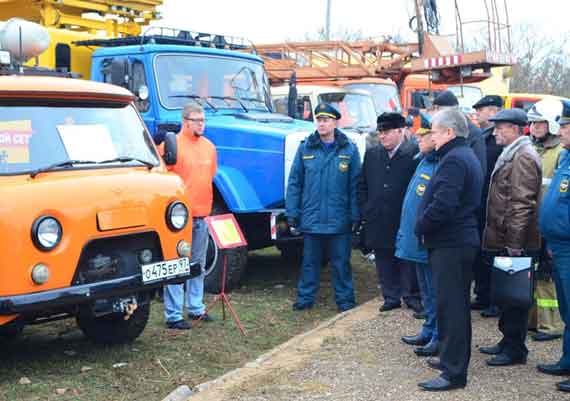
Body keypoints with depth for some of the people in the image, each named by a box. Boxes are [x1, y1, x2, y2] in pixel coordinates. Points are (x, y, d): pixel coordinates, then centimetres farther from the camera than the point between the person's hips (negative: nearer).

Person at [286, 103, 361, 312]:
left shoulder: (349, 150, 0)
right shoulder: (305, 148, 2)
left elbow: (355, 186, 0)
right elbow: (294, 183, 4)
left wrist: (355, 216, -4)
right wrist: (292, 213, -1)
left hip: (339, 221, -1)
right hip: (311, 219, 1)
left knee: (341, 262, 8)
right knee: (309, 262, 11)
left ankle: (345, 300, 20)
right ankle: (305, 298, 22)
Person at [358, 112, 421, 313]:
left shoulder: (414, 153, -8)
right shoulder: (371, 154, 10)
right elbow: (362, 185, 15)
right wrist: (365, 210, 8)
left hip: (404, 221, -5)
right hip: (378, 221, 5)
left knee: (407, 260, 5)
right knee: (384, 261, 11)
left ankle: (412, 296, 18)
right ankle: (391, 297, 21)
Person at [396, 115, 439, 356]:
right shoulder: (424, 161, 12)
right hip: (419, 240, 10)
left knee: (436, 291, 0)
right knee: (427, 291, 19)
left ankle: (439, 338, 9)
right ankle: (429, 332, 30)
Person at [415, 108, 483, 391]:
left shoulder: (453, 160, -17)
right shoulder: (467, 156, 17)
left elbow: (442, 205, -28)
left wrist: (421, 227, -11)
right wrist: (424, 227, 14)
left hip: (450, 244, -11)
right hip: (464, 240, 11)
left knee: (450, 307, -7)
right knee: (458, 304, 18)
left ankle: (454, 372, -3)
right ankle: (455, 359, 30)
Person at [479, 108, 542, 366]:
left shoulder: (523, 157, -16)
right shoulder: (510, 154, 16)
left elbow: (522, 204, -21)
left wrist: (514, 244, -23)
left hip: (515, 243, -10)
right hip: (504, 240, 10)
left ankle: (515, 350, 8)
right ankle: (508, 341, 29)